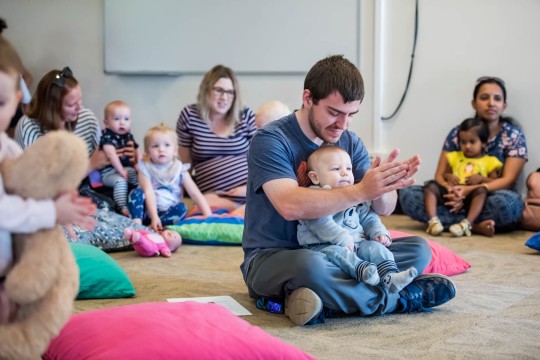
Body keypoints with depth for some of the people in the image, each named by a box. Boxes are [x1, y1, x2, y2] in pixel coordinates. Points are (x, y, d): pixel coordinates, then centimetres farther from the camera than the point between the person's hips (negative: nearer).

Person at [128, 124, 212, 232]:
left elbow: (195, 194, -6)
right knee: (136, 193, -23)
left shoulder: (179, 170, 1)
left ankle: (151, 229, -33)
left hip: (168, 213, 1)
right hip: (149, 211, -1)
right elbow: (149, 193, -16)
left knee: (181, 207, -27)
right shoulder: (146, 168, -3)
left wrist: (208, 216, -17)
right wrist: (154, 217, -31)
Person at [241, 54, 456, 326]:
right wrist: (360, 191, -36)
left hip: (334, 252, 7)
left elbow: (384, 209, -2)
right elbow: (291, 206, -30)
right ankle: (400, 299, -16)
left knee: (418, 249, -7)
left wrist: (383, 186, -26)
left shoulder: (350, 143, 6)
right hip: (272, 257, -7)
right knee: (311, 266, -40)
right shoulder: (270, 140, -14)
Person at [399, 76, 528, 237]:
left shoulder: (514, 135, 2)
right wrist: (454, 193, -21)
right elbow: (440, 176, 4)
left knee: (507, 201, -39)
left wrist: (469, 190, -23)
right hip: (458, 203, 3)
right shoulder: (457, 133, 8)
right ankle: (474, 226, -27)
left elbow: (508, 180, -8)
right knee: (407, 193, -21)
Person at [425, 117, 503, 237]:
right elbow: (442, 174, 25)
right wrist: (448, 176, 2)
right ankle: (433, 220, -36)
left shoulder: (489, 161, 14)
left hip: (471, 196, -3)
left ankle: (466, 223, -48)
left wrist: (481, 179, -9)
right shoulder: (455, 157, 23)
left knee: (481, 190, -35)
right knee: (431, 186, -20)